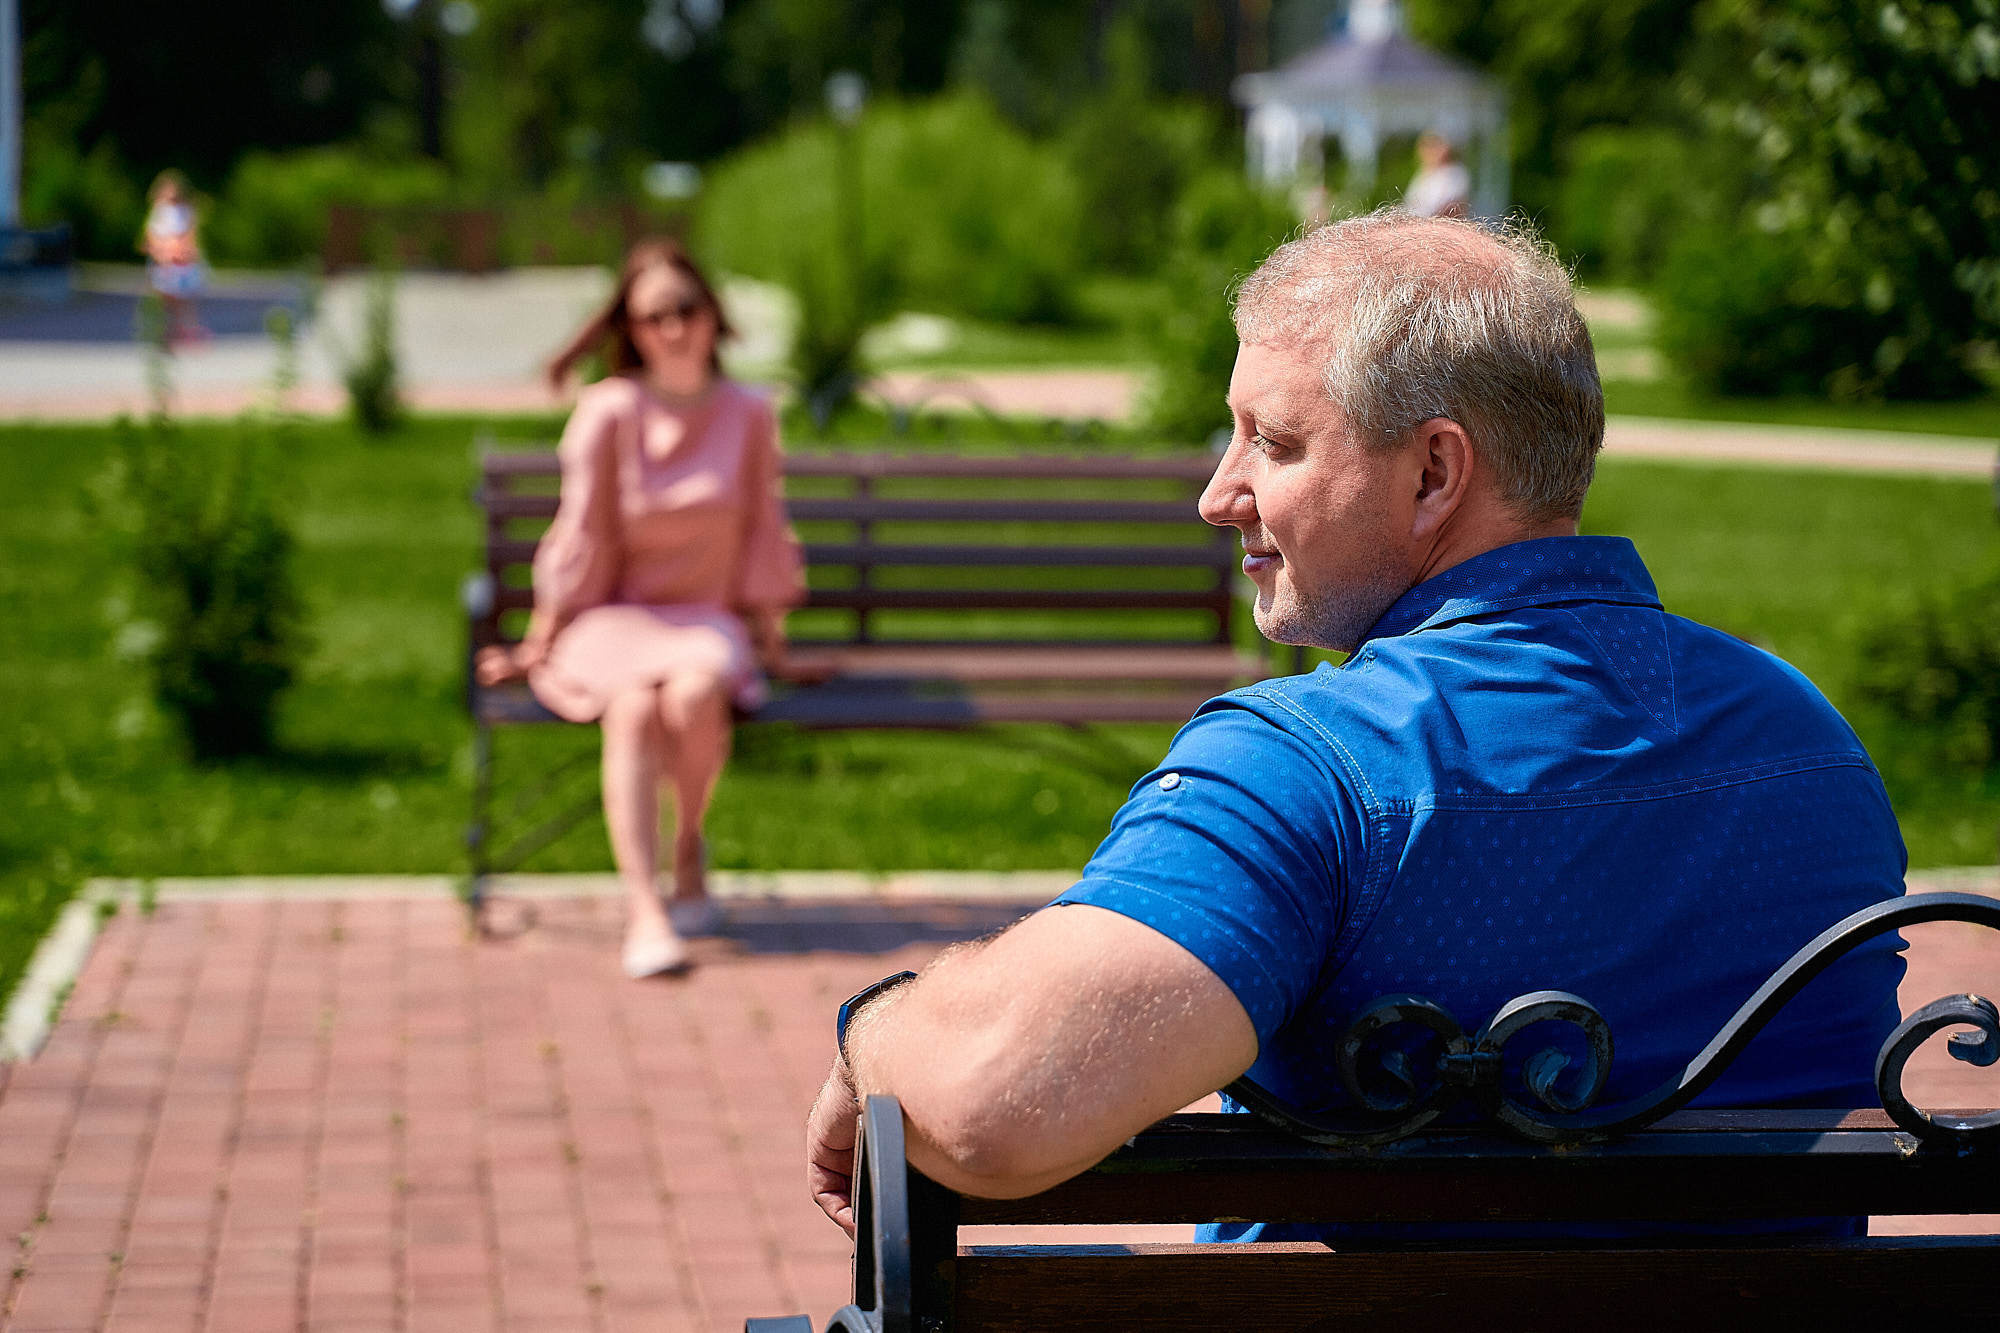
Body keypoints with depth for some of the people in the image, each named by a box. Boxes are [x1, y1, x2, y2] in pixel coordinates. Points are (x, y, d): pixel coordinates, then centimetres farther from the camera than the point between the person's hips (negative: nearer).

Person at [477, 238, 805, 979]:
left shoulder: (747, 417, 4)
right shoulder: (609, 413, -4)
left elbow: (760, 534, 12)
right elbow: (582, 540, 1)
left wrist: (770, 638, 13)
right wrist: (538, 646, 3)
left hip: (705, 619, 1)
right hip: (614, 618, -1)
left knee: (695, 691, -35)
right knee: (633, 706, -35)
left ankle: (689, 842, -6)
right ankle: (644, 912, -43)